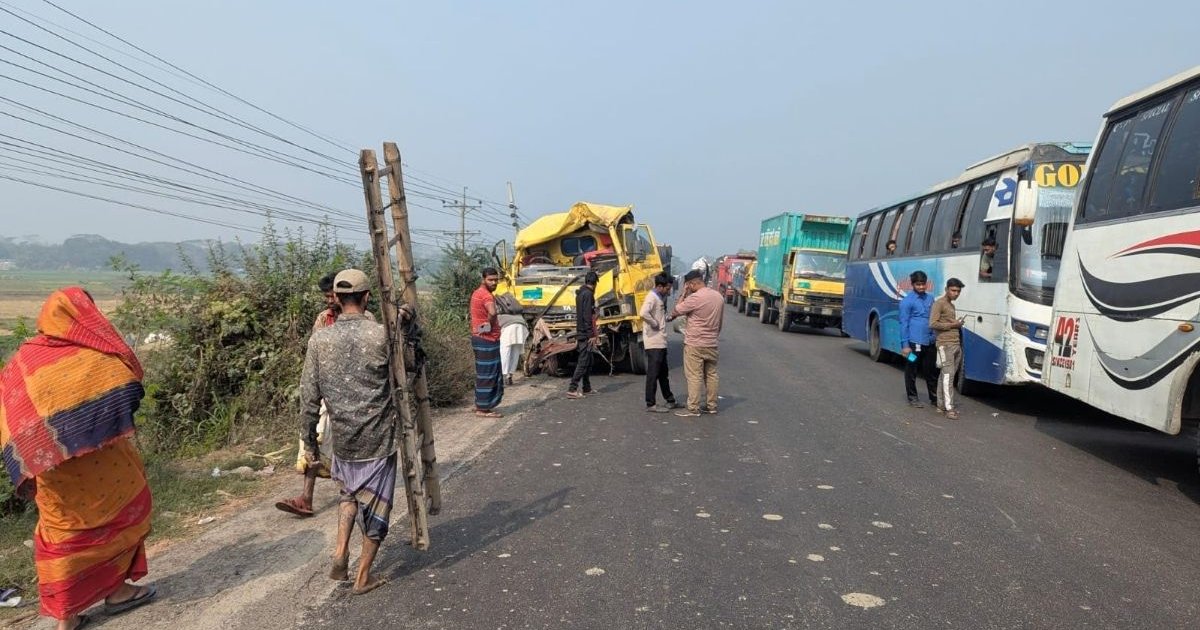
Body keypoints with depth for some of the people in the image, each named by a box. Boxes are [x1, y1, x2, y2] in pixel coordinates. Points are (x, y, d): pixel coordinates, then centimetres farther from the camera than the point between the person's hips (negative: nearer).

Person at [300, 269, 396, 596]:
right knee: (375, 501, 10)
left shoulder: (319, 339, -4)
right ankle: (364, 576, 18)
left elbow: (309, 397, 0)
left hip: (342, 438, 3)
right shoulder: (382, 335, -12)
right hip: (378, 437, -3)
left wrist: (309, 441, 7)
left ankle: (341, 552, 13)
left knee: (349, 491, 27)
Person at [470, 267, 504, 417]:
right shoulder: (486, 295, -18)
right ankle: (483, 409, 1)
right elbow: (492, 312, -37)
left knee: (484, 374, 17)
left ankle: (481, 405, 25)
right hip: (487, 340, -10)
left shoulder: (478, 293, 14)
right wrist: (490, 325, -19)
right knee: (487, 375, -4)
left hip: (480, 338, 10)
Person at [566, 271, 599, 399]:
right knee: (583, 362, -9)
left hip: (581, 333, 10)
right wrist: (592, 335, -19)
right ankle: (572, 389, -12)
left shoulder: (580, 294, 16)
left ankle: (587, 388, 23)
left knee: (588, 360, 17)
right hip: (586, 334, -10)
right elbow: (588, 316, -20)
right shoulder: (588, 294, -13)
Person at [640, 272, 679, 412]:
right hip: (653, 342, -10)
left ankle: (670, 400, 29)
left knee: (663, 373, 18)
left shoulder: (660, 297, 14)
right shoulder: (651, 297, -16)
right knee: (653, 373, -5)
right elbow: (643, 313, -33)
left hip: (661, 342, 10)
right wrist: (655, 324, -20)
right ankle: (651, 404, 1)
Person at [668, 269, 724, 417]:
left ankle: (693, 409, -2)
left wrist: (684, 294, -1)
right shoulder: (719, 297, 8)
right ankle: (711, 406, 20)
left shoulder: (695, 298, -18)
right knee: (711, 374, 14)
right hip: (711, 344, 7)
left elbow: (676, 311, -9)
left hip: (695, 344, -7)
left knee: (694, 376, -4)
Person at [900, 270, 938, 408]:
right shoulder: (907, 301, -7)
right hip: (914, 342, -5)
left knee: (930, 371, 13)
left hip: (929, 342, 6)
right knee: (911, 371, 5)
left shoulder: (930, 298, 11)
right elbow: (903, 323, -9)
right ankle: (912, 398, 15)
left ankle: (935, 397, 23)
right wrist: (905, 344, -13)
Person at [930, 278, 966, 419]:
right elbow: (933, 324, -14)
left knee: (945, 375, 9)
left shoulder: (951, 305, 22)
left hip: (956, 344, 8)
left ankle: (941, 405, 12)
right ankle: (949, 408, -14)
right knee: (948, 374, -12)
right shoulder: (939, 303, -5)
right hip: (945, 344, -8)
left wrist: (958, 324, 12)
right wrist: (952, 325, -10)